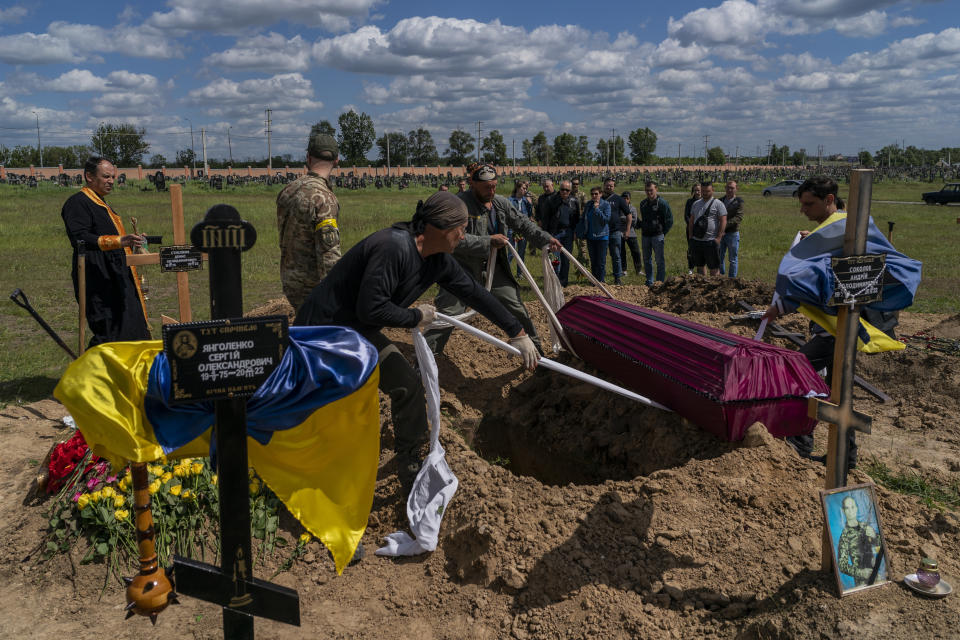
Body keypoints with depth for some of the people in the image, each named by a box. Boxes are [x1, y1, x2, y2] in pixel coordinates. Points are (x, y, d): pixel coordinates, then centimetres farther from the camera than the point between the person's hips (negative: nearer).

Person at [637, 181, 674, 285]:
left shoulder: (662, 203, -7)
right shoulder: (643, 203, 12)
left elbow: (670, 220, -6)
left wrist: (663, 233, -6)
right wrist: (642, 229, 12)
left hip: (657, 236, -6)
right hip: (645, 236, 6)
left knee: (660, 260, -2)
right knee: (647, 260, 11)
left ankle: (660, 282, 4)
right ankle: (649, 282, 20)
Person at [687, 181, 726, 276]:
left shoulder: (718, 204, -4)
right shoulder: (696, 204, 14)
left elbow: (723, 221, -9)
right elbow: (691, 221, 18)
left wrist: (718, 238, -15)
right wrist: (690, 235, 9)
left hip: (711, 241, -6)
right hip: (697, 241, 6)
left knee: (714, 267, -1)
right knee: (700, 265, 13)